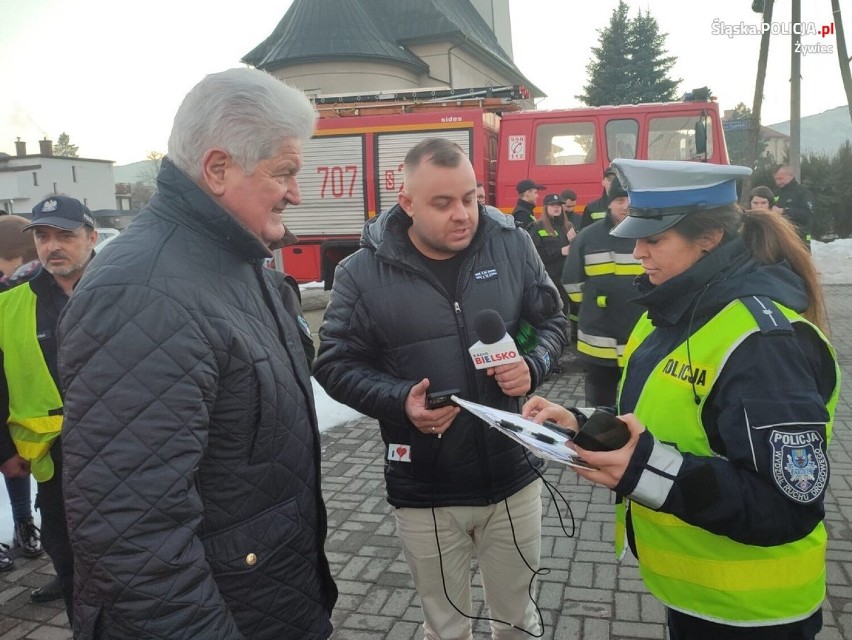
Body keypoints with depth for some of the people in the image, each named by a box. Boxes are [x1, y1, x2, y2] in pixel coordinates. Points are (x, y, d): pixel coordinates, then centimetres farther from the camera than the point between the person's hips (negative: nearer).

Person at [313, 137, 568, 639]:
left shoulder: (513, 246, -4)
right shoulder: (363, 272, -10)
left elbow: (552, 320, 8)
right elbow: (336, 363, -4)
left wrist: (534, 365, -12)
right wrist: (399, 401, -20)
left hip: (513, 476, 2)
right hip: (424, 490, -1)